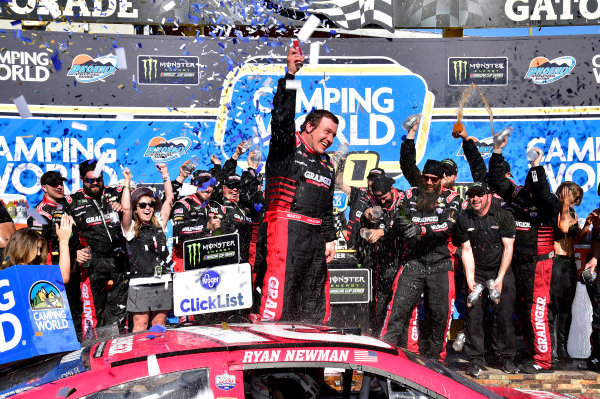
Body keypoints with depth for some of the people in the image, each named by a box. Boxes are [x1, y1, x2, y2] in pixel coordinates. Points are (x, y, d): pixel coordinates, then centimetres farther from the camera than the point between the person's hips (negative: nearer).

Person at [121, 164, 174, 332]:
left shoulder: (159, 225, 14)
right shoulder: (131, 229, 2)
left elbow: (169, 199, 15)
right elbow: (125, 208, -15)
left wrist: (165, 175, 14)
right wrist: (127, 182, -9)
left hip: (163, 282, 4)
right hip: (140, 284, -4)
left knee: (159, 324, 7)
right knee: (140, 325, -5)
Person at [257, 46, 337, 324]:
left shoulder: (327, 165, 23)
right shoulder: (287, 146, 2)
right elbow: (282, 117, -17)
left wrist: (329, 237, 16)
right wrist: (289, 76, -25)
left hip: (314, 235, 7)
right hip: (285, 228, -7)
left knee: (316, 301, 8)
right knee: (280, 290, -13)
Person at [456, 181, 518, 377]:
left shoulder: (504, 217, -7)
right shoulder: (464, 219, 0)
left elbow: (508, 248, -9)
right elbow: (466, 251, -1)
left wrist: (499, 279, -16)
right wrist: (470, 279, -11)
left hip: (501, 272, -1)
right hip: (476, 273, 2)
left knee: (505, 316, -4)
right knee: (473, 315, -7)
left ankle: (507, 359, 9)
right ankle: (475, 361, 0)